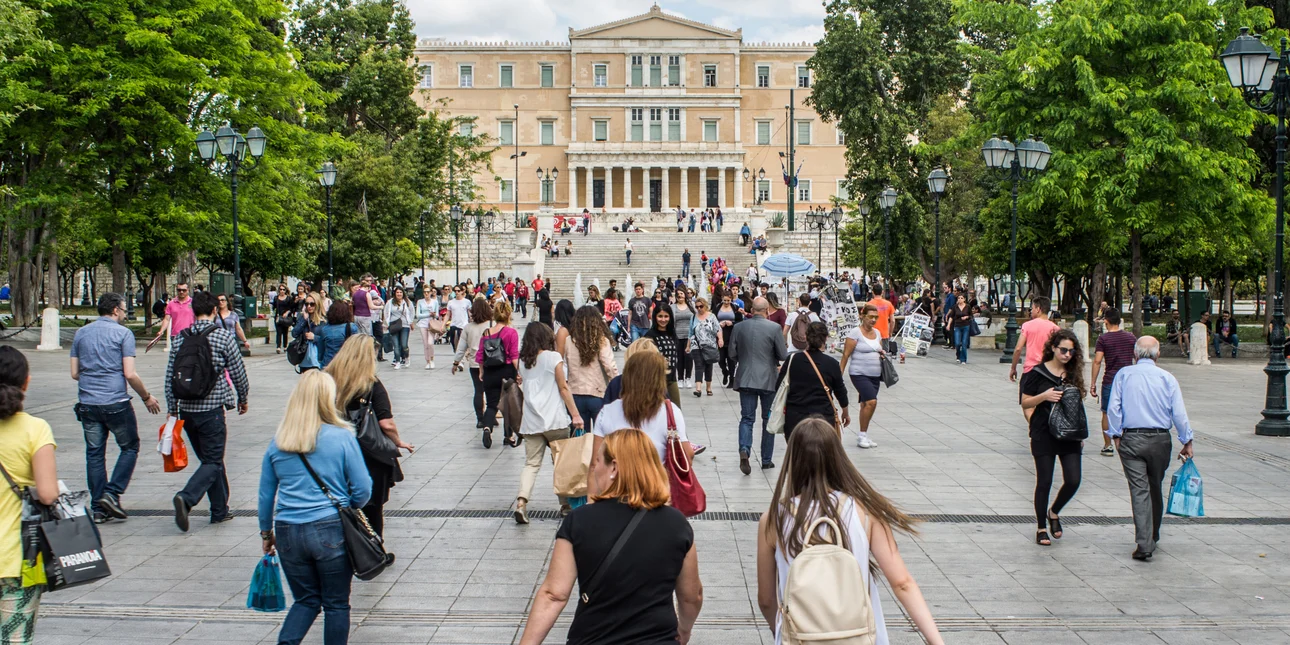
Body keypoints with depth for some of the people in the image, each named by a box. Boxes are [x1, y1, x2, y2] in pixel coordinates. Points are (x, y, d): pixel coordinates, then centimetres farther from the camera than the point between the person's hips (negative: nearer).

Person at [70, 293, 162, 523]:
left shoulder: (81, 334, 10)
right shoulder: (123, 333, -6)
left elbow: (74, 374, 11)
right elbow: (130, 374, -11)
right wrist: (147, 397, 2)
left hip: (87, 404, 5)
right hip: (116, 403, -5)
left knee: (94, 454, 9)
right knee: (130, 447, 11)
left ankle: (98, 508, 10)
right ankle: (112, 494, -1)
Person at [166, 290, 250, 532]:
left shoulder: (181, 338, 4)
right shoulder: (223, 337, -7)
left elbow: (170, 376, 4)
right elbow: (238, 372, -2)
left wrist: (172, 409, 11)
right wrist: (243, 398, 15)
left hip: (187, 410, 5)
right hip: (211, 409, -5)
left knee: (211, 459, 17)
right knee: (213, 462, 1)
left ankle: (220, 510, 21)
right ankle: (186, 498, -22)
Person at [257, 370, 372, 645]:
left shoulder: (278, 442, 2)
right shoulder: (342, 438, -8)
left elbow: (266, 494, 8)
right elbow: (362, 490, -6)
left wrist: (266, 532, 20)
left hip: (288, 532, 3)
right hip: (332, 531, -3)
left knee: (306, 600, 18)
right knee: (336, 603, 10)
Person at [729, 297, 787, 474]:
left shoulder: (739, 327, -3)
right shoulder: (774, 328, -11)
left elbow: (731, 352, 3)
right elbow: (783, 356, -9)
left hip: (745, 379, 2)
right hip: (768, 380, -1)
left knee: (746, 418, 6)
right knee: (768, 419, 12)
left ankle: (744, 449, -20)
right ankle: (766, 460, 17)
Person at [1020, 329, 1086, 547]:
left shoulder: (1074, 374, 8)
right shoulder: (1038, 373, -4)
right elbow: (1025, 402, -1)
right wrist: (1044, 396, -19)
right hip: (1044, 435, -4)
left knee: (1073, 480, -5)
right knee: (1044, 482, 1)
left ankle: (1054, 512, 23)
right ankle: (1041, 528, 14)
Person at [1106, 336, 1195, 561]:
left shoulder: (1123, 375, 1)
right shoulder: (1167, 378, 1)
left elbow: (1113, 408, -5)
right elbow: (1179, 413, -1)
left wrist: (1116, 435, 2)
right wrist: (1187, 442, 7)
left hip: (1131, 439, -1)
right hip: (1160, 440, 1)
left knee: (1139, 490, -3)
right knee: (1156, 489, 17)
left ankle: (1144, 544, -13)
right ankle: (1153, 538, 30)